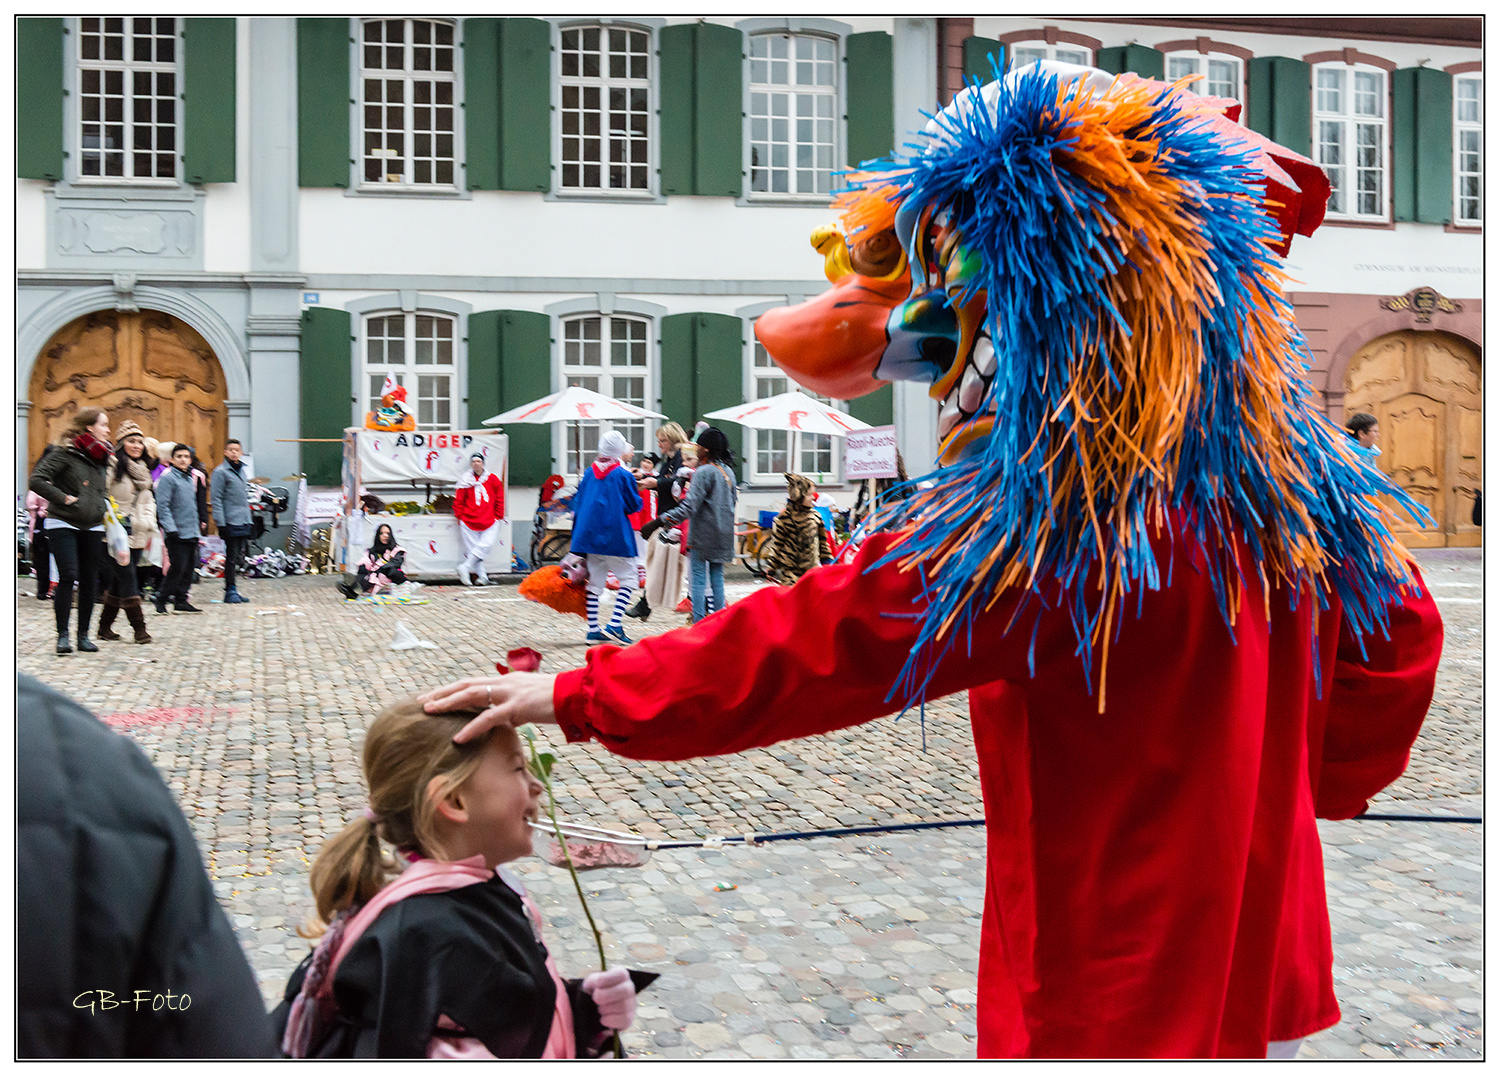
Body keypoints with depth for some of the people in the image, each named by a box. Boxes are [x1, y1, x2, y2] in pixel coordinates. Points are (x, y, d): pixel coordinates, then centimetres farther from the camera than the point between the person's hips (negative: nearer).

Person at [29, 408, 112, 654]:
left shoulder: (101, 456, 12)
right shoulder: (63, 453, -8)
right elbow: (37, 479, -16)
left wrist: (104, 505, 13)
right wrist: (63, 498, -17)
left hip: (92, 527, 6)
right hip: (63, 524, -6)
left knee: (90, 580, 4)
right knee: (68, 576, -12)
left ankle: (83, 635, 13)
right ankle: (62, 635, -3)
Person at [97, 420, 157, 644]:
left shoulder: (144, 470, 16)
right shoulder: (113, 466, -8)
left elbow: (149, 500, 22)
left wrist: (149, 522, 9)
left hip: (136, 534, 7)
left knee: (118, 583, 10)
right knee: (127, 578, -8)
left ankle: (105, 626, 19)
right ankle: (139, 628, -6)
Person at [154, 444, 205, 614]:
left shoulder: (190, 478, 17)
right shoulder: (167, 478, -8)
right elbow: (163, 506, -13)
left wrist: (198, 523, 22)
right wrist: (170, 529, -19)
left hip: (192, 533, 8)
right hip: (178, 533, -8)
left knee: (189, 568, 8)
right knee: (177, 568, -10)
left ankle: (181, 601, 14)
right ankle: (161, 600, 1)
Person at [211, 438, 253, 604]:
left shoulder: (242, 471, 17)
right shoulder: (221, 472, -6)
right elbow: (216, 498, -10)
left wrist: (249, 522, 18)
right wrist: (221, 523, -15)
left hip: (243, 522, 7)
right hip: (230, 522, -7)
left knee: (238, 556, 9)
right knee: (231, 556, -5)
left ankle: (232, 590, 15)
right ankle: (230, 591, 2)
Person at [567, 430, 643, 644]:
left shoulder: (589, 472, 10)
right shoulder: (623, 474, -7)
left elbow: (577, 504, 12)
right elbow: (634, 505, -4)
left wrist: (576, 536, 19)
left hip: (589, 535, 6)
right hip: (616, 537, -6)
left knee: (594, 582, 10)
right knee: (628, 578, 2)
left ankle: (593, 629, 9)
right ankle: (614, 624, -13)